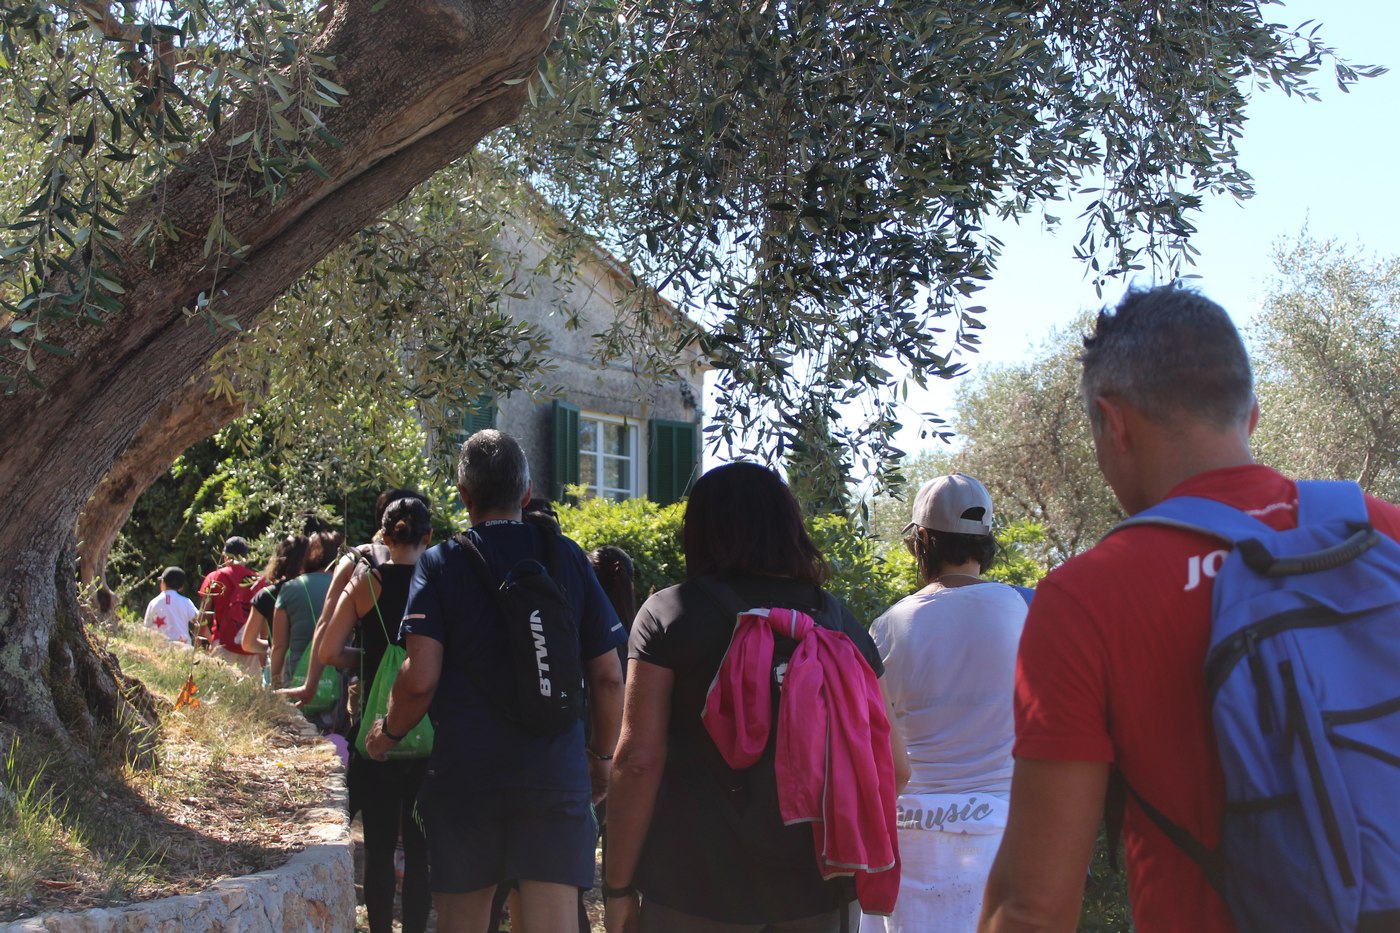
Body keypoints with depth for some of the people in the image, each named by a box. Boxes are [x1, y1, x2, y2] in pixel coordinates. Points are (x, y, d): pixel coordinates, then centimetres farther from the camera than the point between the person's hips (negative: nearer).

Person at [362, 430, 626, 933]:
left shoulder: (440, 564, -3)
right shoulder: (568, 557, 4)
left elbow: (420, 678, -12)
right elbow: (608, 676, 5)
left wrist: (387, 732, 9)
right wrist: (602, 756, 18)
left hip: (463, 773, -1)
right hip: (557, 772, 1)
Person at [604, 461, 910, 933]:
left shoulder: (669, 613, -3)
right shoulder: (838, 619, 6)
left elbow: (639, 758, -10)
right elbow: (894, 767, 5)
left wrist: (618, 887, -3)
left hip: (696, 885, -2)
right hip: (818, 890, 3)